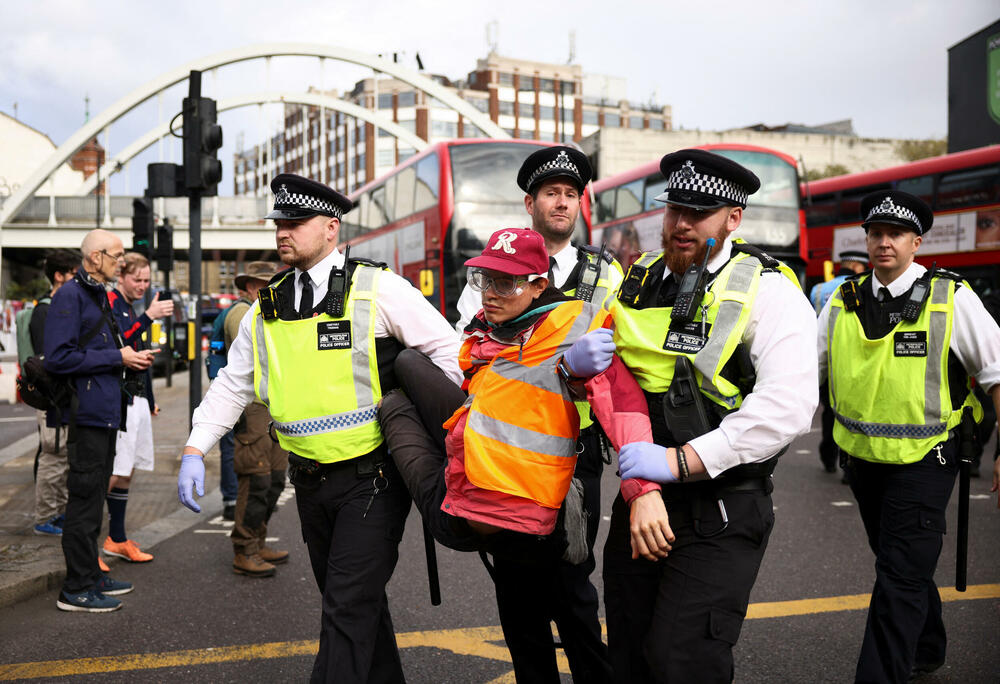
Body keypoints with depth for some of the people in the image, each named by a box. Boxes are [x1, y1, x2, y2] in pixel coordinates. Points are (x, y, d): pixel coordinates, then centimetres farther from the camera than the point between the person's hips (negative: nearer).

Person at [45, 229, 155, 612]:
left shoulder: (99, 295, 18)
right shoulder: (70, 296, -13)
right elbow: (59, 358, -21)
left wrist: (131, 358, 8)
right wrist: (117, 358, -16)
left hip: (105, 412, 10)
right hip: (87, 412, -10)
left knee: (94, 496, 16)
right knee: (84, 498, -4)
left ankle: (90, 576, 26)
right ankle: (76, 590, 4)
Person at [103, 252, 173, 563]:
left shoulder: (133, 309, 19)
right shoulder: (110, 302, -8)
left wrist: (150, 400, 26)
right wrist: (149, 316, -31)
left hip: (137, 400, 9)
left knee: (126, 473, 13)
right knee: (111, 474, -12)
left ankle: (117, 540, 22)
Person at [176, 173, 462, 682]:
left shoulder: (377, 289, -8)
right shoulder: (267, 306, 9)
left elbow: (447, 348, -4)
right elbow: (232, 384, 15)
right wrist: (195, 450, 7)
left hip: (371, 477, -6)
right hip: (310, 482, 6)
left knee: (349, 606, -7)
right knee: (352, 601, 16)